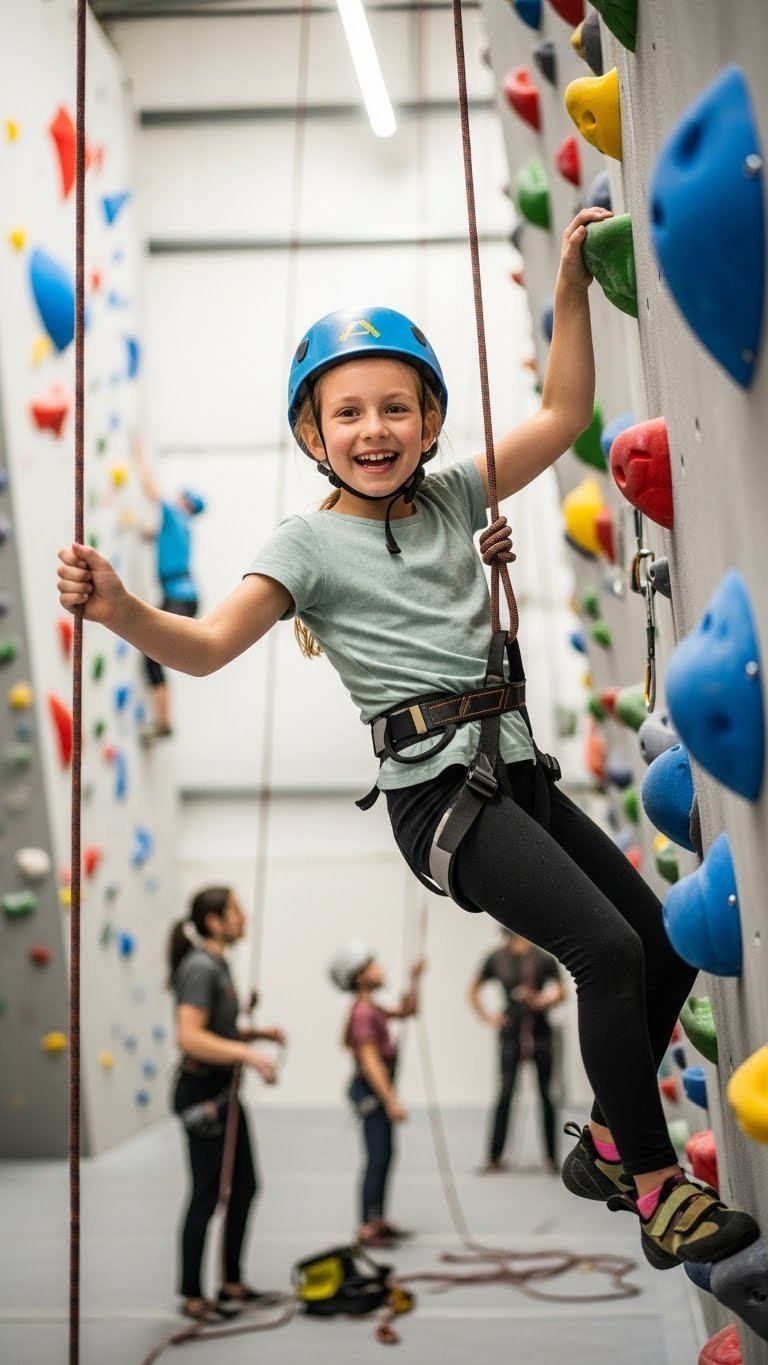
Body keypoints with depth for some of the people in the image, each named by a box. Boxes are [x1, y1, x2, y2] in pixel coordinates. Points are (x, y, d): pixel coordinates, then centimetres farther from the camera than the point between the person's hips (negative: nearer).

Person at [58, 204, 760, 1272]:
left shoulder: (454, 499, 12)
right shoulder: (310, 545, -4)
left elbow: (564, 413, 14)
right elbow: (208, 644, -17)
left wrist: (571, 284, 6)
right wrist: (121, 611, -36)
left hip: (517, 774, 7)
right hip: (440, 792, -7)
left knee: (667, 944, 9)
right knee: (607, 949, -20)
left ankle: (607, 1144, 28)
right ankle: (659, 1186, -5)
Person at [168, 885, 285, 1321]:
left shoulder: (218, 965, 12)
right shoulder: (200, 967, -18)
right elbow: (190, 1037, -29)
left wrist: (258, 1033, 8)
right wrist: (248, 1054, -31)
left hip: (224, 1092, 10)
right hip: (202, 1092, -10)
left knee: (245, 1186, 15)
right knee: (207, 1195, -1)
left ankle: (233, 1285, 26)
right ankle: (193, 1298, 10)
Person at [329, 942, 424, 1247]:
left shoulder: (371, 1009, 12)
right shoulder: (363, 1012, -18)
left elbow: (407, 1010, 25)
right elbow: (370, 1060, -23)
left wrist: (414, 981, 12)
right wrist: (391, 1101, -26)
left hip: (379, 1088, 10)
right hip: (370, 1089, -10)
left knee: (384, 1155, 15)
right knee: (378, 1157, -8)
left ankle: (377, 1220, 23)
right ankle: (367, 1228, -5)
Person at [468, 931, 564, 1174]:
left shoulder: (544, 959, -6)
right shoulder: (496, 958, 0)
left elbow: (560, 993, -4)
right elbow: (473, 990, 14)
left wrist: (538, 1000, -21)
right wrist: (486, 1016, 5)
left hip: (540, 1034, 0)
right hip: (510, 1035, 0)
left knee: (545, 1095, 5)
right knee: (505, 1093, -4)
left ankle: (552, 1157, 13)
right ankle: (494, 1156, 0)